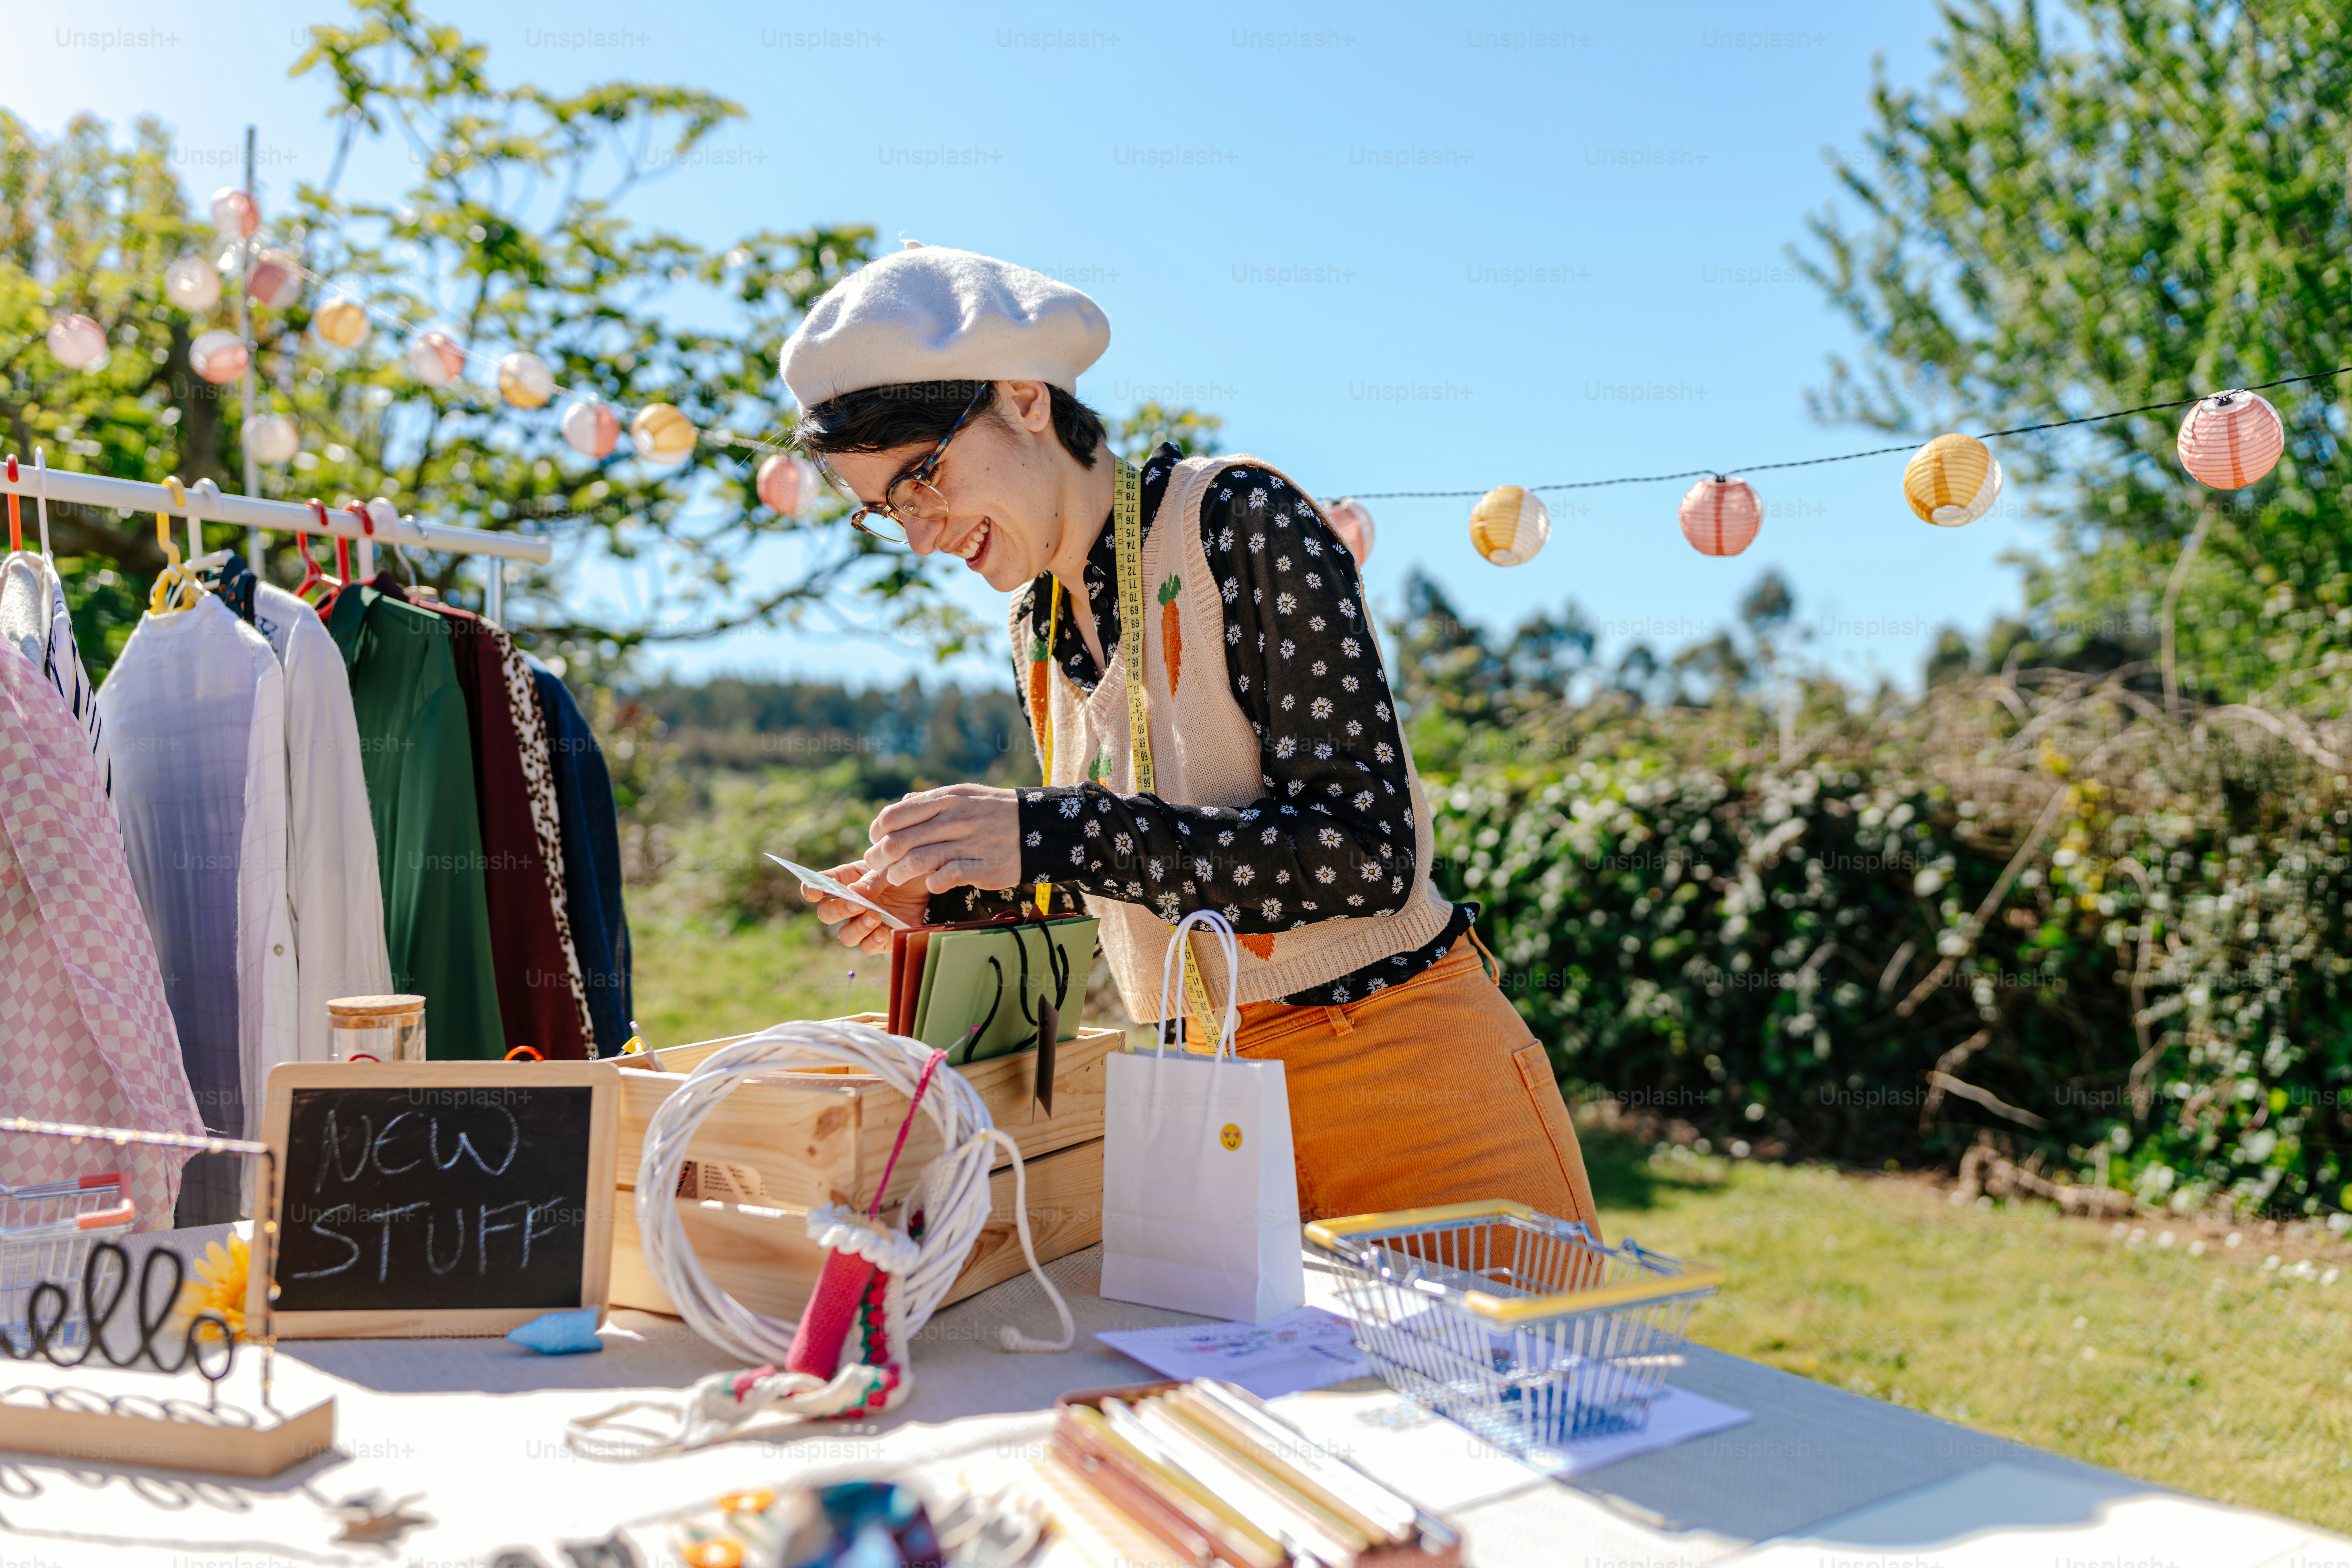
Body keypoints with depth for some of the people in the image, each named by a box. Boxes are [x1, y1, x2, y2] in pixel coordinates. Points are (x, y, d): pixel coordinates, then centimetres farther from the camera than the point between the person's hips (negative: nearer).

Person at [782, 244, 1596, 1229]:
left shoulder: (1242, 519, -13)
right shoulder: (1038, 627, 8)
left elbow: (1365, 853, -22)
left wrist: (1053, 834, -28)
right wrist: (948, 899, 1)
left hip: (1405, 1074, -6)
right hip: (1201, 1097, 6)